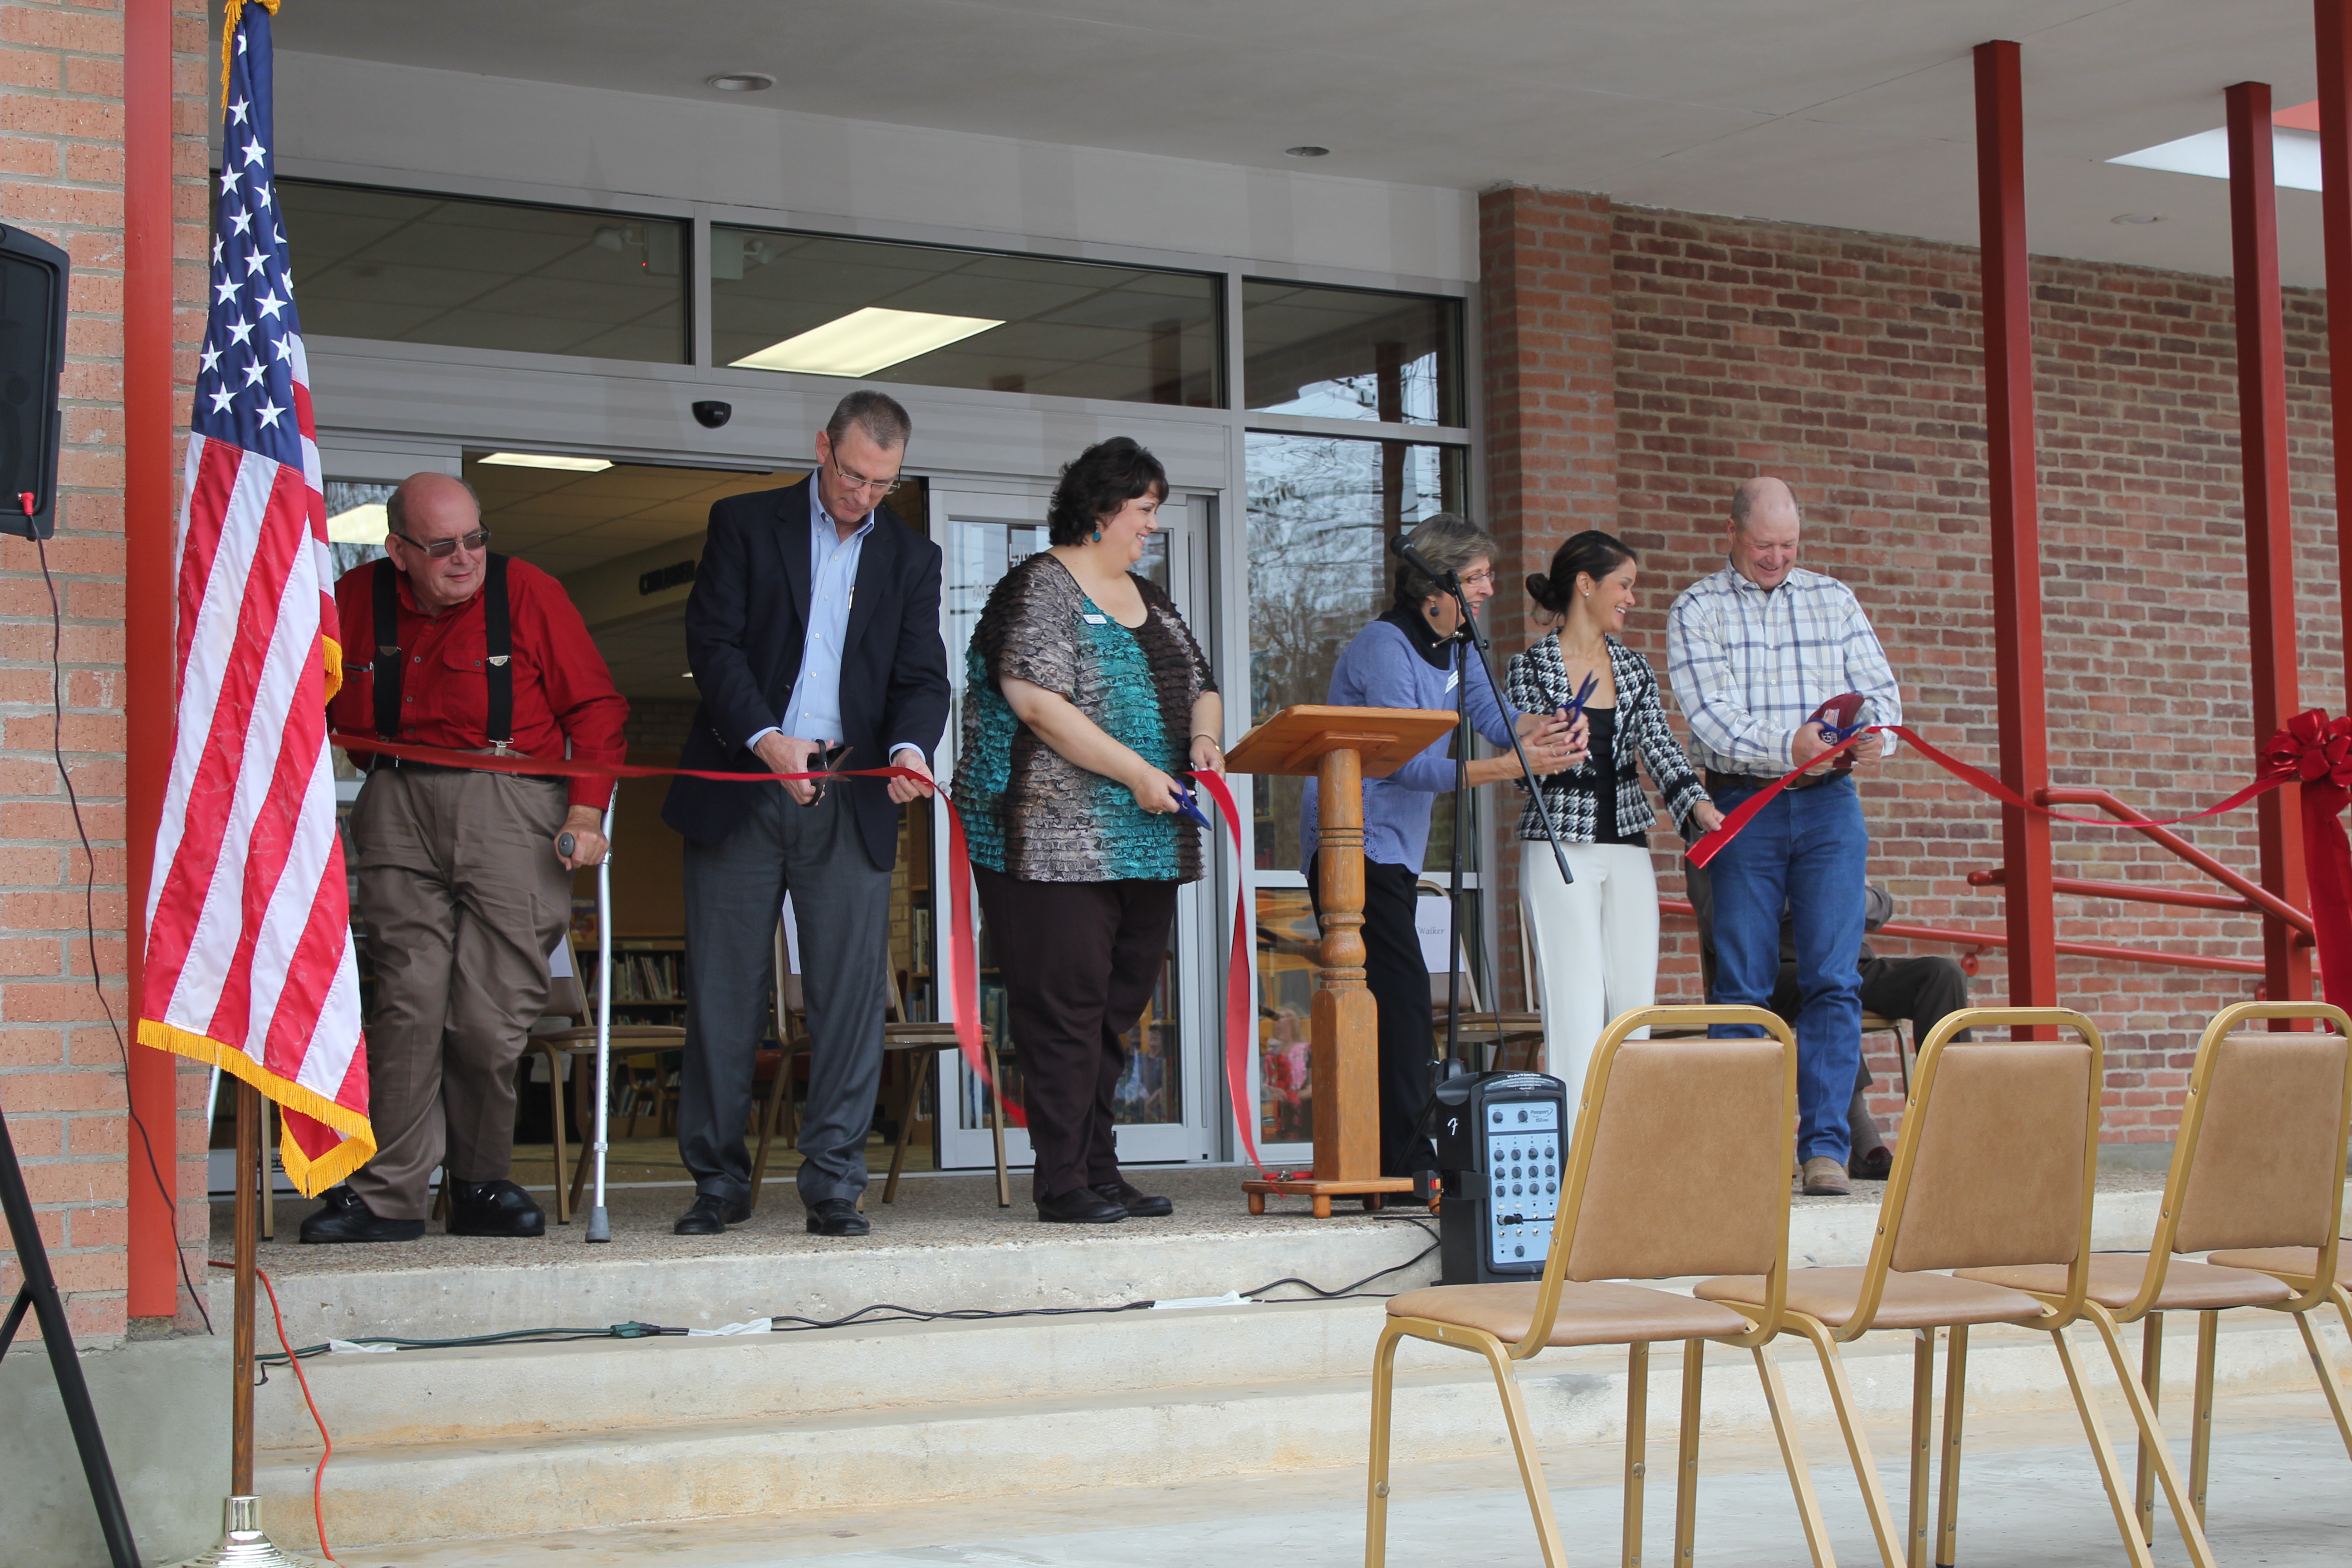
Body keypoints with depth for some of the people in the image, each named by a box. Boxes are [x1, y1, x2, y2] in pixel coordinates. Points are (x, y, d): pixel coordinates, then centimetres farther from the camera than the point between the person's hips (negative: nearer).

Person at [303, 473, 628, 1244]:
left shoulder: (527, 591, 1)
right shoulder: (355, 600, 9)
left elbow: (596, 706, 4)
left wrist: (587, 810, -5)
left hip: (511, 807, -2)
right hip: (399, 805, 2)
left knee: (492, 1013, -6)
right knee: (409, 994, -9)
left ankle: (482, 1183, 13)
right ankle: (387, 1194, -3)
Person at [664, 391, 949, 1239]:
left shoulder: (911, 556, 13)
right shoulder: (744, 524, 5)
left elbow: (922, 676, 6)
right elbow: (713, 643, -4)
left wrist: (909, 747, -15)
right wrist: (766, 739, -18)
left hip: (850, 799, 2)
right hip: (740, 788, -2)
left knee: (851, 992, -4)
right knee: (724, 990, 2)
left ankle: (833, 1184, 2)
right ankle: (718, 1181, 11)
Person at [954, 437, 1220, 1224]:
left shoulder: (1148, 600, 19)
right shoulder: (1040, 589, -6)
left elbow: (1201, 688, 25)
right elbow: (1039, 705, -16)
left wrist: (1204, 740, 1)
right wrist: (1136, 772, -17)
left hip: (1146, 845, 8)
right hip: (1059, 843, -8)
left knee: (1117, 1006, 9)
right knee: (1065, 1007, -8)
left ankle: (1100, 1170, 14)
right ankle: (1062, 1181, -5)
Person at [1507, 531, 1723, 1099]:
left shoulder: (1635, 670, 14)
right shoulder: (1530, 668, 1)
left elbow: (1659, 746, 2)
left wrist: (1698, 804, -16)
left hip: (1628, 849, 5)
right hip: (1559, 848, -5)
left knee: (1635, 999, 2)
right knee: (1575, 1004, -10)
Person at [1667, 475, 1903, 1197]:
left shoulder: (1834, 600, 13)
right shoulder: (1698, 610, 4)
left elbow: (1880, 689, 8)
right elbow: (1709, 716, -9)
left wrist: (1876, 739, -16)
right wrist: (1788, 746, -24)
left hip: (1830, 805, 2)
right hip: (1744, 806, -2)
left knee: (1833, 980, -6)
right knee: (1742, 986, -1)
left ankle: (1825, 1146, -5)